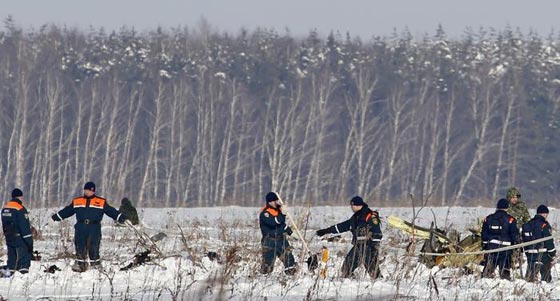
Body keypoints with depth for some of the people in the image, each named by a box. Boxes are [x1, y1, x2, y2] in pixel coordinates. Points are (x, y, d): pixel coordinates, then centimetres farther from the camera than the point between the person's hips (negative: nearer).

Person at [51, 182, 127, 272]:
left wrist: (120, 217, -2)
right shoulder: (77, 201, 15)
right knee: (80, 246, -1)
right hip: (80, 227, 3)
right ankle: (80, 264, 5)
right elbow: (67, 210, 21)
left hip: (94, 228, -3)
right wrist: (58, 216, 21)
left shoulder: (101, 202, 7)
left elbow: (110, 211, 7)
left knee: (94, 247, -6)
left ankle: (96, 264, 2)